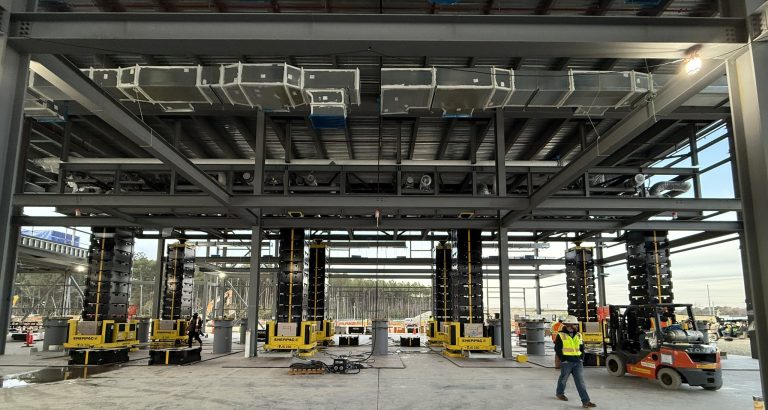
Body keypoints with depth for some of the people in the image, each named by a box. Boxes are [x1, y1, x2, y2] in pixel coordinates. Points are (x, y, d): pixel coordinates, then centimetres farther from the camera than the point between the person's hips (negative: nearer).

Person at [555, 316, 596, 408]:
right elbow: (557, 349, -8)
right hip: (566, 362, -4)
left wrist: (580, 358, 8)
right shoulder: (561, 335, -8)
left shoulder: (578, 335, 10)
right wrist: (563, 359, -10)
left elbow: (582, 348, 20)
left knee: (580, 381, -2)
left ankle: (585, 401, -5)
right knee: (563, 378, 12)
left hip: (578, 362, 4)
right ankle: (560, 393, 37)